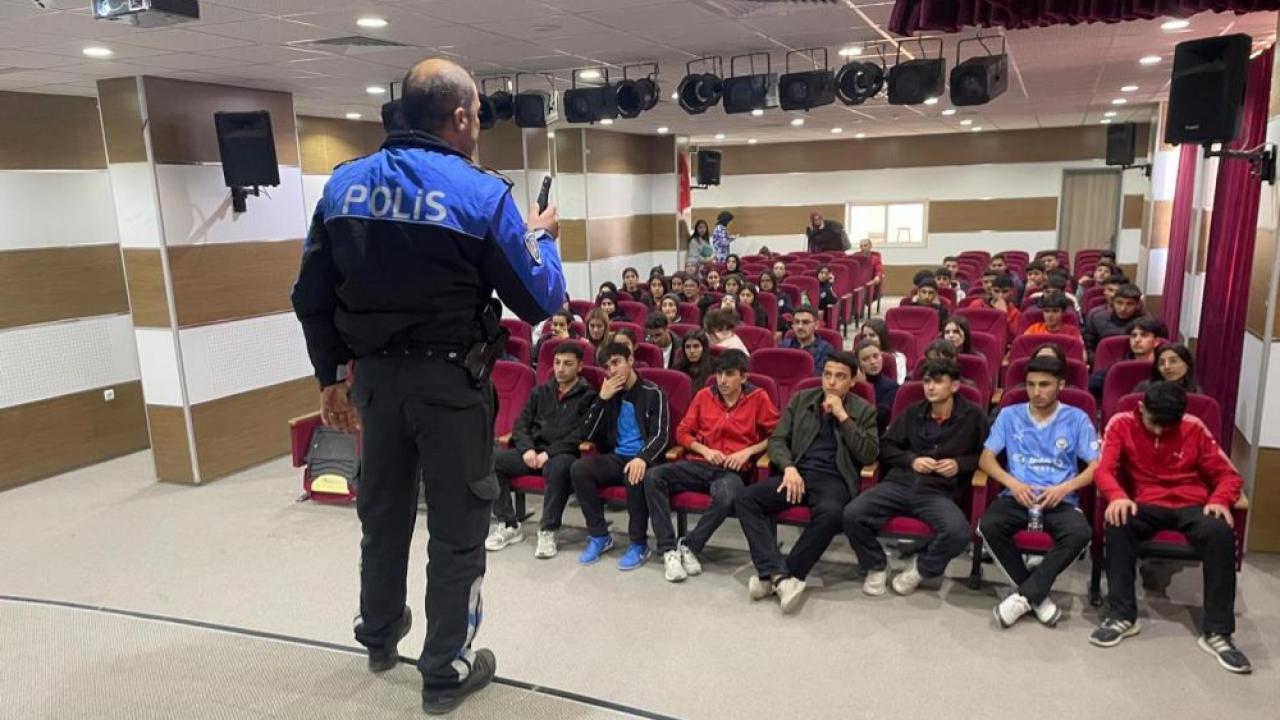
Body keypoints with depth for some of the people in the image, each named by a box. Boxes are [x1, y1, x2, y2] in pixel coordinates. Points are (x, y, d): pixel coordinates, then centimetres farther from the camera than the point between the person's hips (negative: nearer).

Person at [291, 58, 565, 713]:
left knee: (383, 510, 22)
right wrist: (542, 238, 9)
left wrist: (329, 376, 17)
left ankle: (379, 635, 44)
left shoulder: (343, 184, 4)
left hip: (374, 374, 6)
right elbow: (539, 301, -9)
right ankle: (446, 671, 21)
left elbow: (311, 297, 7)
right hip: (450, 380, -5)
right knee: (456, 525, 8)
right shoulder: (481, 193, -11)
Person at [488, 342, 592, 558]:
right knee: (492, 459, -20)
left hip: (562, 454, -5)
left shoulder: (588, 396, 4)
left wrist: (549, 453, -16)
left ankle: (548, 530, -23)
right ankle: (508, 525, -9)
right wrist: (527, 449, -7)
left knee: (559, 467, -40)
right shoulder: (540, 392, 19)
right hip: (533, 452, 5)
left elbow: (581, 434, -8)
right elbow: (521, 425, 14)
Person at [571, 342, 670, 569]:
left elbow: (661, 435, -12)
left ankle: (639, 544, -18)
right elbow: (591, 435, 7)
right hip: (616, 458, 5)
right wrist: (602, 399, -5)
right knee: (579, 469, -23)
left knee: (635, 476, -38)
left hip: (642, 459, -5)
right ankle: (599, 535, -9)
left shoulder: (653, 393, -1)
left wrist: (642, 458, -33)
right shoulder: (608, 394, 14)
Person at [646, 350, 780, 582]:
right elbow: (682, 432, 14)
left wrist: (748, 451, -8)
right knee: (653, 477, -24)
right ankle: (669, 550, -21)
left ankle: (689, 546, -16)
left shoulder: (758, 398, 3)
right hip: (699, 464, 3)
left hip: (733, 470, -3)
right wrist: (704, 449, -3)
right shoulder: (704, 395, 10)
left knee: (726, 496, -40)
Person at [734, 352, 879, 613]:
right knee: (745, 498, -22)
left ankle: (773, 574, -25)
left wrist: (843, 416, -9)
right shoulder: (801, 399, 15)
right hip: (797, 473, 3)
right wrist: (789, 468, -10)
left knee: (830, 512, -38)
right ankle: (780, 573, -31)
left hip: (833, 479, -3)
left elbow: (870, 455, -4)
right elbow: (777, 440, 11)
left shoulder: (864, 411, 8)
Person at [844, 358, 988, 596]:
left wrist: (960, 464, -6)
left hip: (939, 492, -2)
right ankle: (877, 566, 6)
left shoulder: (973, 416, 5)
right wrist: (911, 459, -1)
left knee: (958, 533, -34)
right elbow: (886, 446, 17)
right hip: (899, 483, 2)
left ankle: (921, 568, -1)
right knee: (852, 514, -22)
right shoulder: (913, 412, 12)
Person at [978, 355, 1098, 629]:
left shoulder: (1077, 419, 6)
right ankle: (1037, 595, -13)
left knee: (1080, 532, -34)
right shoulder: (1009, 415, 9)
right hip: (1018, 496, 1)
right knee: (988, 525, -31)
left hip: (1061, 500, -1)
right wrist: (1013, 483, -11)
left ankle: (1025, 595, -19)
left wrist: (1064, 488, -15)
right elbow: (986, 459, 6)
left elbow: (1096, 466, 2)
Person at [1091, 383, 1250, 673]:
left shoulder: (1194, 427, 2)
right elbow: (1105, 469, -10)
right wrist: (1117, 495, -32)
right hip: (1146, 505, -1)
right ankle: (1122, 616, -24)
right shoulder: (1122, 424, 0)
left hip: (1191, 505, 1)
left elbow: (1228, 474, 4)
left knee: (1221, 532, -32)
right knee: (1117, 523, -34)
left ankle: (1216, 632, -24)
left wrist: (1220, 500, -19)